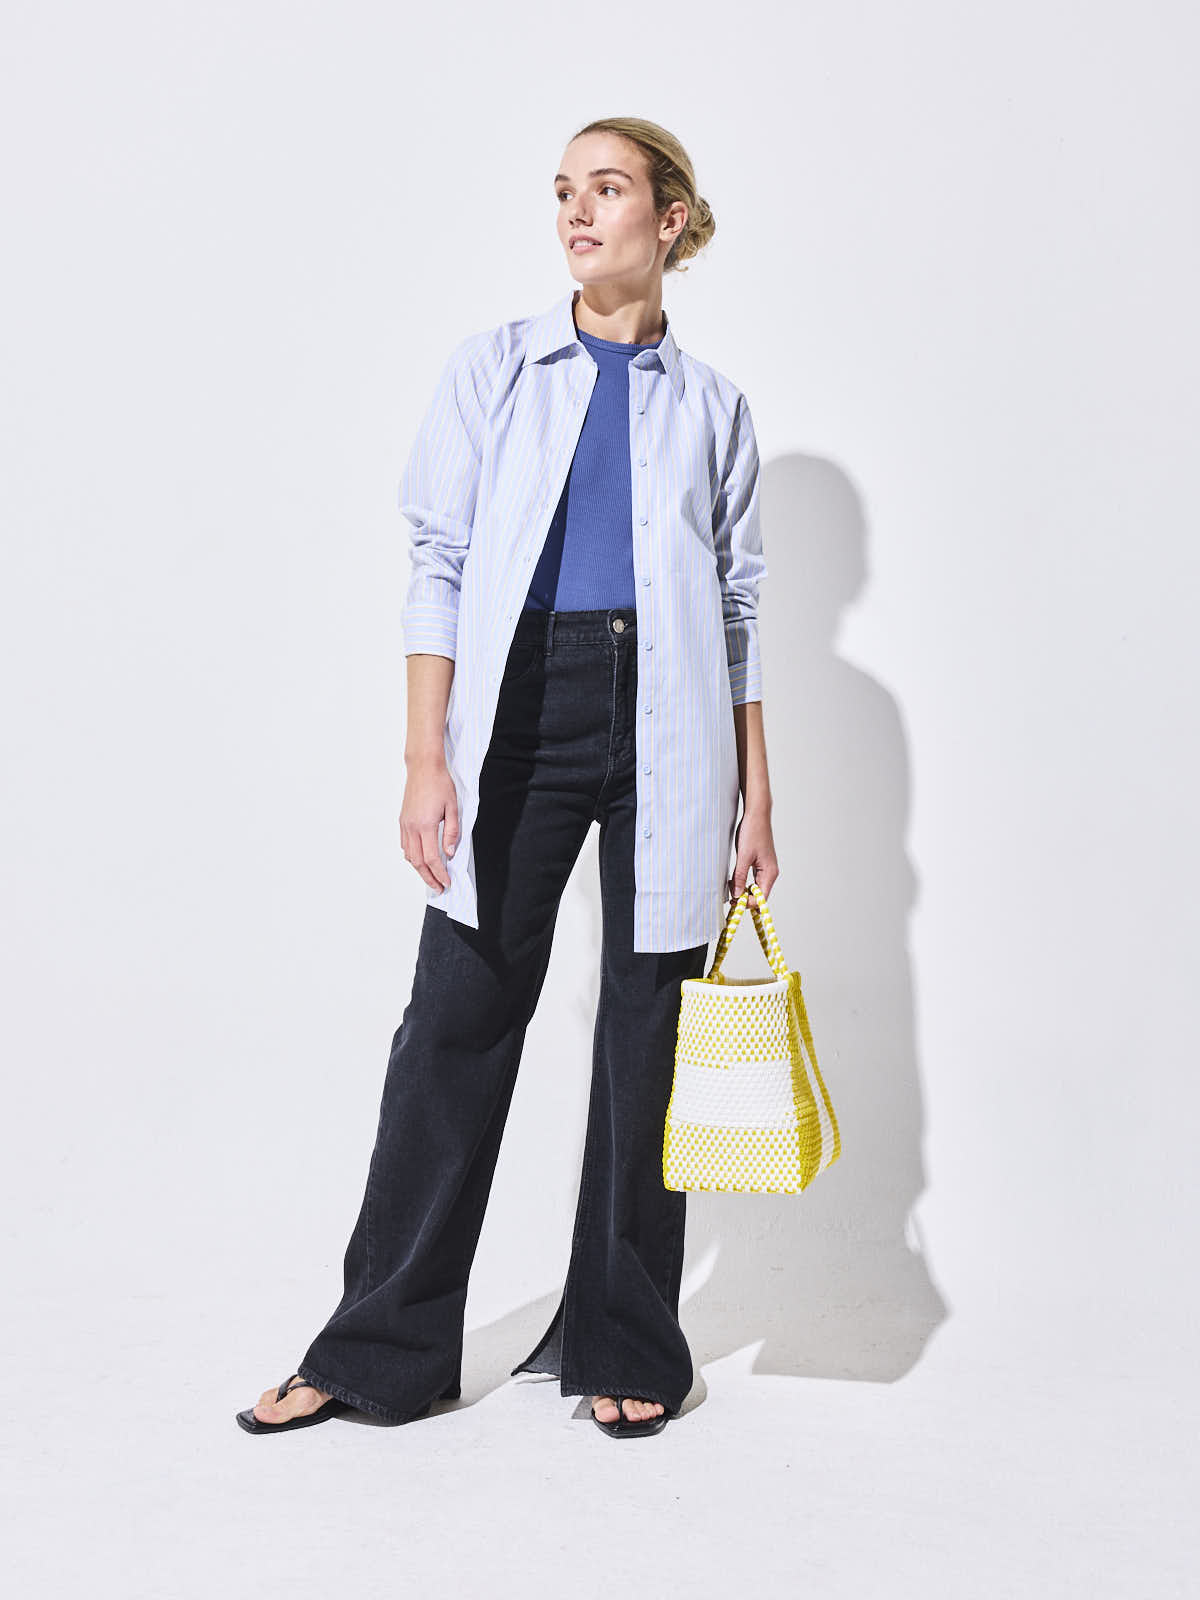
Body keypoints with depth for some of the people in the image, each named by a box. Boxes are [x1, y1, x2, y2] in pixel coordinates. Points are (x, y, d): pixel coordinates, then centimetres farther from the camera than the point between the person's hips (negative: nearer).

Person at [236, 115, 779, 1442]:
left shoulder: (711, 405, 12)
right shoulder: (493, 370, 9)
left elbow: (738, 608, 12)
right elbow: (439, 570, 3)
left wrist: (756, 802, 6)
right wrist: (426, 760, -7)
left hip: (667, 722, 1)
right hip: (519, 709, -1)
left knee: (648, 1024, 4)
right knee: (461, 1012, -2)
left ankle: (623, 1344, 20)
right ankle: (384, 1344, 12)